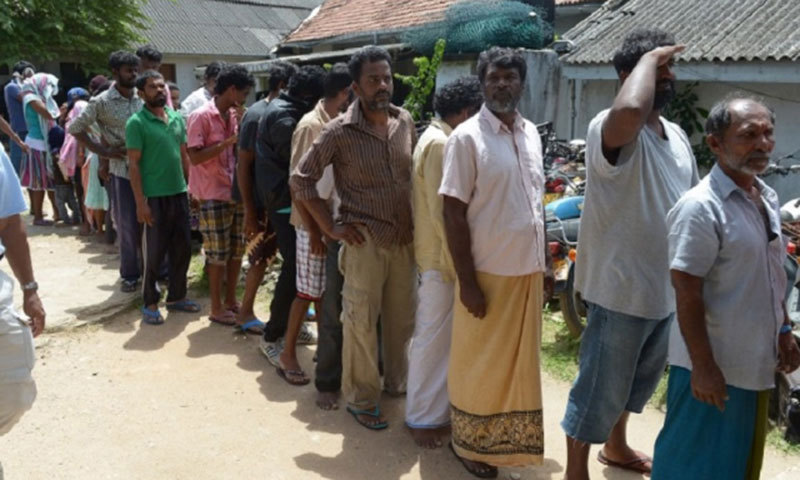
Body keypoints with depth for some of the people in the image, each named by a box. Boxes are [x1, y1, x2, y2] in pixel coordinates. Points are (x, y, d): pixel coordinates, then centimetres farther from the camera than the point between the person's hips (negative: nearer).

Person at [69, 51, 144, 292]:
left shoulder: (142, 99, 6)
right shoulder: (102, 102, -4)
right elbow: (75, 127, -1)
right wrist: (102, 151, -6)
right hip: (122, 171, -3)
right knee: (128, 225, 3)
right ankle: (130, 274, 17)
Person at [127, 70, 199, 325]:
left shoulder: (177, 118, 9)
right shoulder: (136, 123, -8)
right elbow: (134, 165, -10)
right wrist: (140, 202, -15)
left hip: (179, 193, 6)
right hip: (154, 197, -6)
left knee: (183, 248, 12)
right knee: (154, 253, 4)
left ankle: (177, 296, 27)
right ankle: (150, 303, 19)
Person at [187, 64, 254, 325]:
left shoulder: (234, 115, 10)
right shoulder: (201, 116, -13)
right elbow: (195, 157, -19)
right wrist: (228, 141, -21)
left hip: (236, 192, 7)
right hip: (213, 195, -7)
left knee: (236, 249, 12)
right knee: (218, 254, 1)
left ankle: (231, 301, 24)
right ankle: (216, 308, 13)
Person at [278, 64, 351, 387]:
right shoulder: (310, 125, -14)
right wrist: (313, 231, -17)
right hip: (314, 224, -6)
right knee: (308, 292, 2)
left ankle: (325, 346, 29)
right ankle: (288, 355, 17)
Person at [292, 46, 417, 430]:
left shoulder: (405, 121, 4)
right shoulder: (340, 131, -11)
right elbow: (301, 180, -7)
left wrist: (418, 220, 10)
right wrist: (330, 227, -9)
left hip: (405, 238, 5)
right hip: (365, 241, -5)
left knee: (402, 317, 16)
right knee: (361, 322, 4)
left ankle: (396, 381, 37)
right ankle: (360, 400, 21)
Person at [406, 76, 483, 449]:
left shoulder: (441, 138, 14)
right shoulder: (441, 144, -19)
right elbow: (442, 213, -23)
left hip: (439, 254, 10)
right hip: (441, 257, -10)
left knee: (440, 335, 18)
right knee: (434, 338, 1)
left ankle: (435, 408, 32)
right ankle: (422, 418, 15)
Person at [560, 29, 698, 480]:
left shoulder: (679, 136, 9)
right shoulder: (612, 129, -19)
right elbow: (629, 111, -45)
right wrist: (649, 58, -26)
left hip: (666, 289, 9)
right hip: (621, 287, -8)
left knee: (640, 378, 25)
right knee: (601, 384, 6)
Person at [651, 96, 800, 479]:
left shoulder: (768, 199, 7)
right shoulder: (700, 207, -21)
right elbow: (687, 293, -22)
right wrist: (702, 366, -22)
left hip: (757, 363, 8)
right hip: (713, 366, -8)